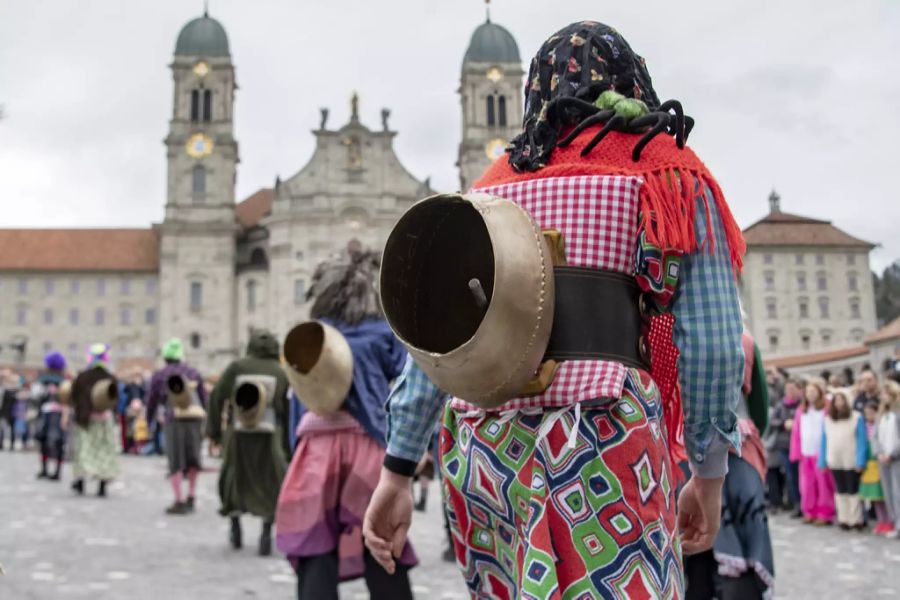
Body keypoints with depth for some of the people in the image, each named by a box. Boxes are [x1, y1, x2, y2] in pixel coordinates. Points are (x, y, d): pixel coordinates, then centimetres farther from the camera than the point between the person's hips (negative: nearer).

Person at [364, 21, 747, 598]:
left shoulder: (492, 186, 16)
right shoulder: (669, 172, 8)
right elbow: (712, 341, 1)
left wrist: (398, 471, 10)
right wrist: (710, 473, 11)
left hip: (483, 443, 5)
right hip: (604, 442, -4)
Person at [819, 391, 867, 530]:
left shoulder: (857, 418, -6)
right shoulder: (827, 419, 7)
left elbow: (862, 441, -8)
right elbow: (824, 441, 7)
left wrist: (860, 461, -14)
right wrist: (822, 461, 2)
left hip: (851, 462, -4)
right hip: (835, 462, 4)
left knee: (853, 491, 4)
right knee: (840, 491, 11)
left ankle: (856, 520, 11)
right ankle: (843, 519, 19)